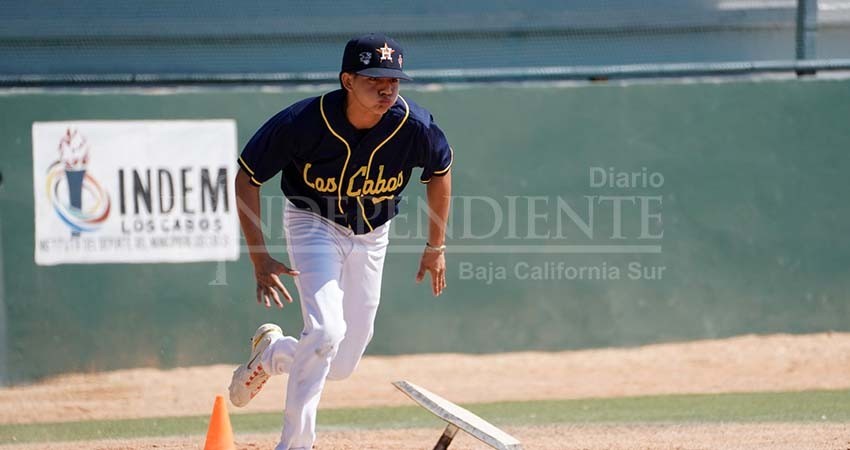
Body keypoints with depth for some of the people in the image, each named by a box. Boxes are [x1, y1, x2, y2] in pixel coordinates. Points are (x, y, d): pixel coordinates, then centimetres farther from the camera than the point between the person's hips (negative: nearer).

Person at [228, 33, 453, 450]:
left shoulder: (414, 126, -24)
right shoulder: (303, 122, -30)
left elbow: (440, 170, -1)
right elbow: (247, 177, -17)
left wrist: (436, 247, 4)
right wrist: (260, 258, -20)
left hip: (371, 236, 4)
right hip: (314, 223, -4)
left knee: (341, 364, 7)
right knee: (326, 330, -25)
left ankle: (271, 352, 38)